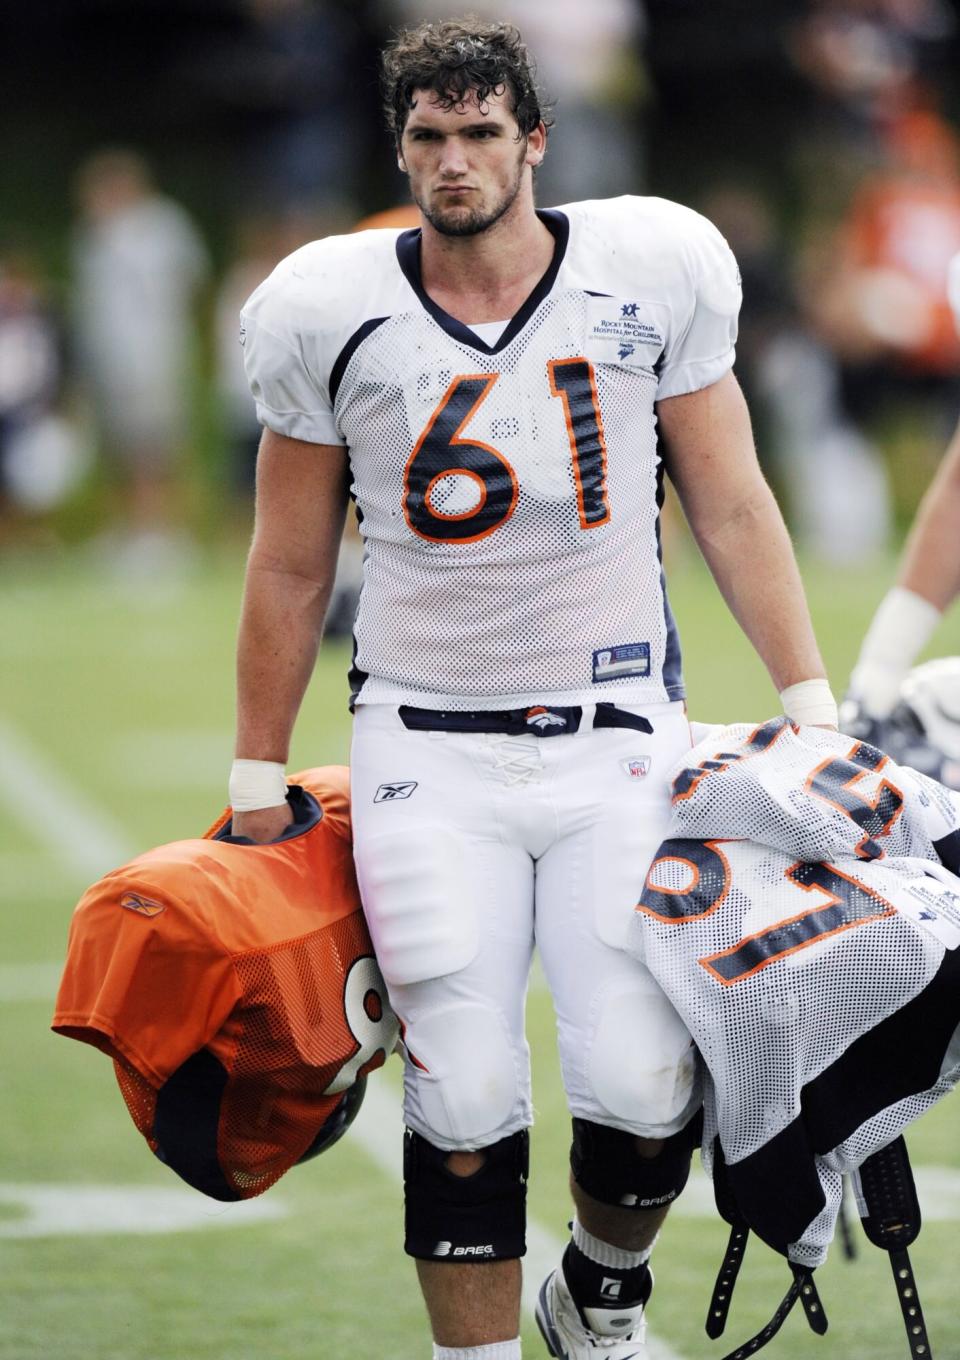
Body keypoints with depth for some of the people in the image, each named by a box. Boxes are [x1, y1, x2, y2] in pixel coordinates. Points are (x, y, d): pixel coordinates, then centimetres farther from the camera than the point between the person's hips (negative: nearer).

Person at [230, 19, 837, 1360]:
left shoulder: (651, 273, -2)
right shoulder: (333, 315, -1)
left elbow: (730, 507, 7)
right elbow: (290, 570, 10)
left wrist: (813, 705, 3)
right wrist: (258, 784, 11)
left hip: (618, 738, 0)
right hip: (430, 743, 0)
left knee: (643, 1086, -9)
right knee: (463, 1096, -8)